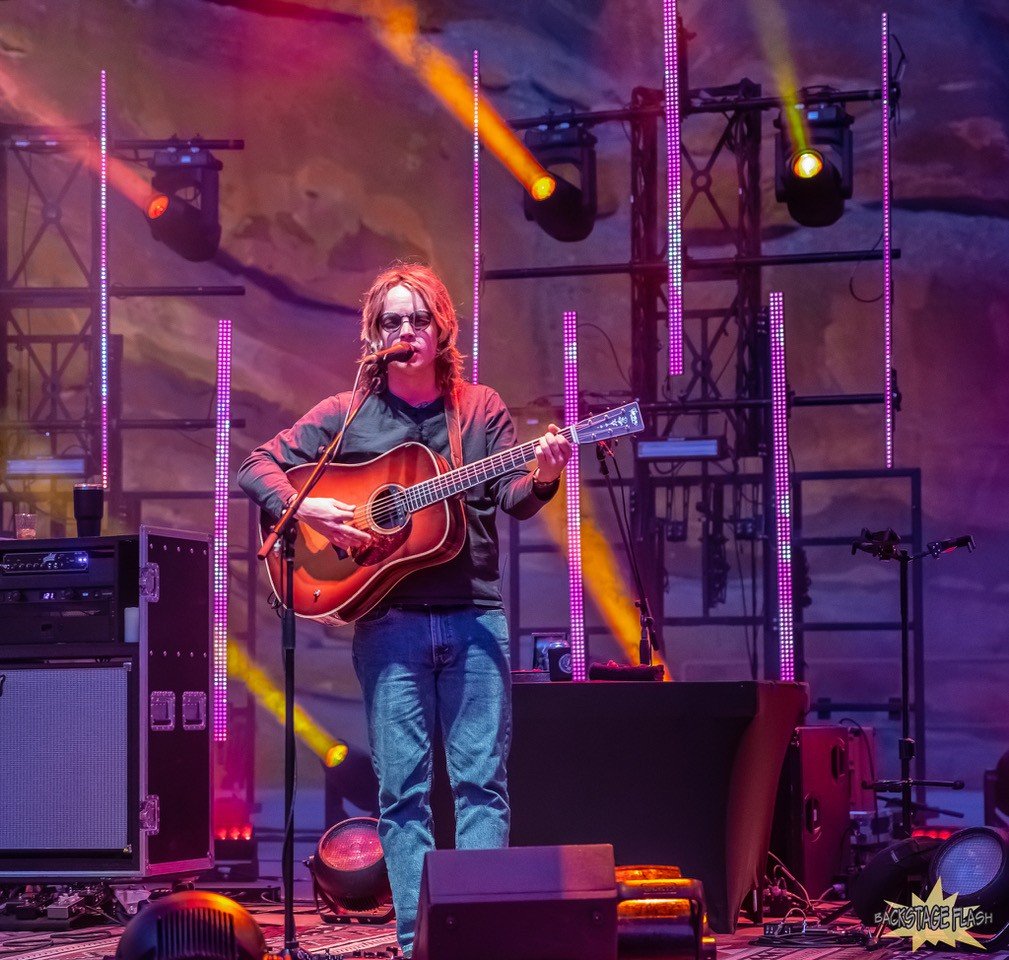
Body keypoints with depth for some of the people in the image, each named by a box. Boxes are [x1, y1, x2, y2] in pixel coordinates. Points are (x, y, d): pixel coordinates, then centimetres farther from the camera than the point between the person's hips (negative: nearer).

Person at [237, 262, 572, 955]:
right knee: (403, 788, 0)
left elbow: (512, 499, 1)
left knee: (482, 780, -1)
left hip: (475, 618, 1)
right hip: (389, 619, -1)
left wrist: (541, 478, -22)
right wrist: (302, 508, -14)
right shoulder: (345, 415, 6)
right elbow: (257, 467, 5)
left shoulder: (482, 408, 9)